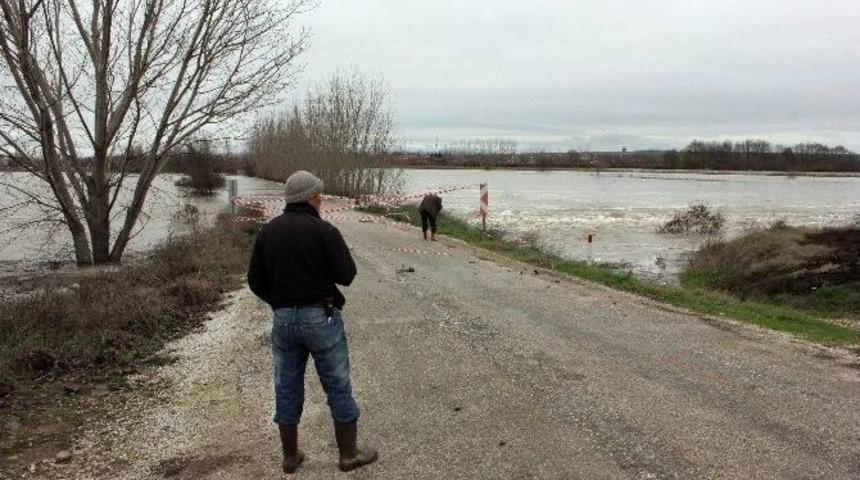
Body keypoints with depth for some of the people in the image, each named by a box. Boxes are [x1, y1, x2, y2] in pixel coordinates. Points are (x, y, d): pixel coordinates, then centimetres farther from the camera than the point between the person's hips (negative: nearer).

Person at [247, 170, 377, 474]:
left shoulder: (268, 231, 2)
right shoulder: (324, 230, -13)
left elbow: (255, 280, 5)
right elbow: (347, 275, -12)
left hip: (283, 320, 5)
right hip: (321, 317, -5)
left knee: (287, 388, 15)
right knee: (338, 386, 8)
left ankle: (290, 456, 26)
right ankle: (349, 454, 18)